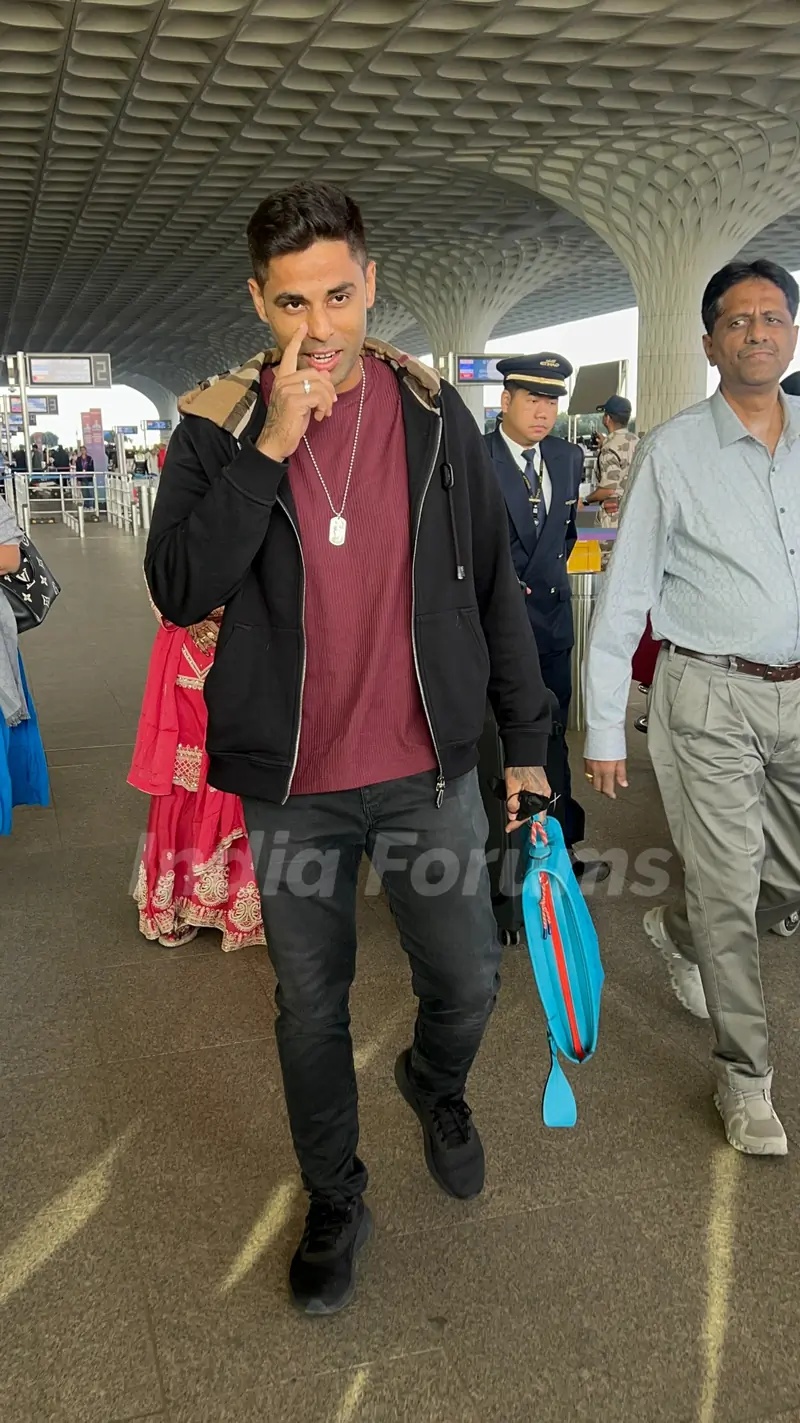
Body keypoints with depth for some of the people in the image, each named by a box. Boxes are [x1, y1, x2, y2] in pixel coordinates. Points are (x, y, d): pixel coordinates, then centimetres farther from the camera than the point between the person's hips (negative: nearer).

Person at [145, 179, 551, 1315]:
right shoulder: (218, 423, -4)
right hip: (292, 784, 0)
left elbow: (493, 585, 5)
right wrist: (269, 448, -22)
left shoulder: (433, 412, -1)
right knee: (312, 1010, 14)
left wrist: (526, 742, 6)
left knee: (467, 983, 12)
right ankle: (335, 1202, 39)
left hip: (430, 768, 1)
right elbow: (180, 591, -14)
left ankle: (437, 1085, 49)